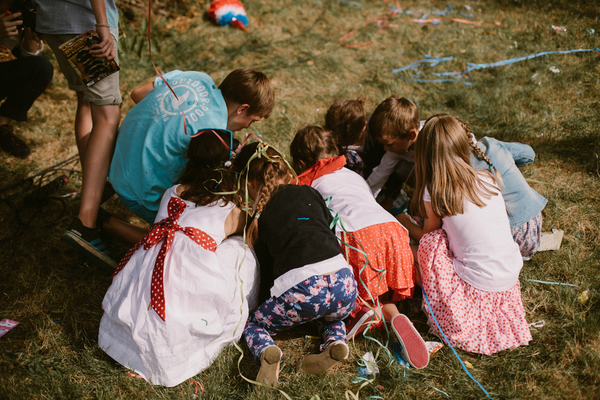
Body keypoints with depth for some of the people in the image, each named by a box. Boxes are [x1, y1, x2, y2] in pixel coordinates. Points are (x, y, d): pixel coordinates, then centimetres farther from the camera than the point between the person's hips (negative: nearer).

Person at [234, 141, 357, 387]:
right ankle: (336, 342, 5)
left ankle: (266, 352, -13)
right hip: (342, 280, 4)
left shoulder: (259, 216, 13)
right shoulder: (309, 193, 20)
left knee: (252, 324, 22)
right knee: (332, 316, 39)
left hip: (302, 290, -3)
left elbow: (265, 278, 17)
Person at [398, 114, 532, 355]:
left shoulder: (435, 193, -9)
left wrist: (403, 222, 28)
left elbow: (427, 236, 9)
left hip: (479, 285, -5)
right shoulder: (488, 179, 3)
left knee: (428, 244, 5)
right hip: (512, 277, 5)